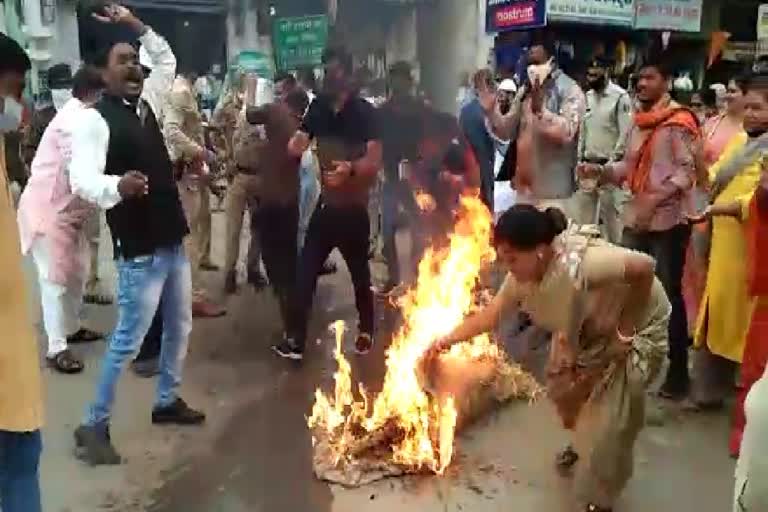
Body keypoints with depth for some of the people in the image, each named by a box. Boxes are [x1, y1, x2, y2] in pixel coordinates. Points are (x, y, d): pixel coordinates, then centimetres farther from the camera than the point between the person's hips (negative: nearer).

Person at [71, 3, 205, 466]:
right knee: (128, 340, -1)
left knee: (180, 327, 18)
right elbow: (82, 178, -29)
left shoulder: (146, 104, 10)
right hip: (140, 252, -8)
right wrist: (117, 185, -50)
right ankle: (94, 426, 16)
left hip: (174, 241, 8)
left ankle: (167, 401, 37)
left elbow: (168, 61, 27)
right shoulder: (94, 119, -14)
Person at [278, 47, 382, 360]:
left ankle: (366, 331, 33)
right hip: (325, 204, 4)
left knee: (359, 273, 12)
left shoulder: (364, 112, -12)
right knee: (305, 273, 1)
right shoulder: (318, 107, 4)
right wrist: (296, 145, -23)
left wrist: (351, 168, -41)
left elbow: (375, 160, -21)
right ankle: (296, 339, 8)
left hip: (353, 208, -4)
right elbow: (299, 142, 2)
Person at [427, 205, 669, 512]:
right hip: (591, 333, 7)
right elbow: (491, 315, -5)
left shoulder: (578, 265, -43)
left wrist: (626, 328, -29)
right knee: (563, 389, 17)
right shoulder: (522, 275, -17)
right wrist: (447, 340, -8)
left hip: (639, 328, -7)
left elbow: (644, 267, -39)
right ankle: (584, 444, 48)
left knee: (608, 418, -7)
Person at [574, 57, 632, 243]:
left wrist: (611, 164, -16)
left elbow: (625, 134, -13)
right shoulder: (587, 97, 11)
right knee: (585, 215, 10)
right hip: (588, 165, 6)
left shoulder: (620, 97, -9)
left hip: (608, 167, -6)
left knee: (611, 216, 2)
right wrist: (579, 162, 11)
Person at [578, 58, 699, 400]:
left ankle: (677, 374, 13)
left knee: (668, 295, 0)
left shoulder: (678, 122, -9)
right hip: (636, 218, 7)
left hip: (668, 219, -7)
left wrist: (655, 199, -25)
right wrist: (599, 171, -1)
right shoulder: (638, 122, 13)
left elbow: (687, 171, -15)